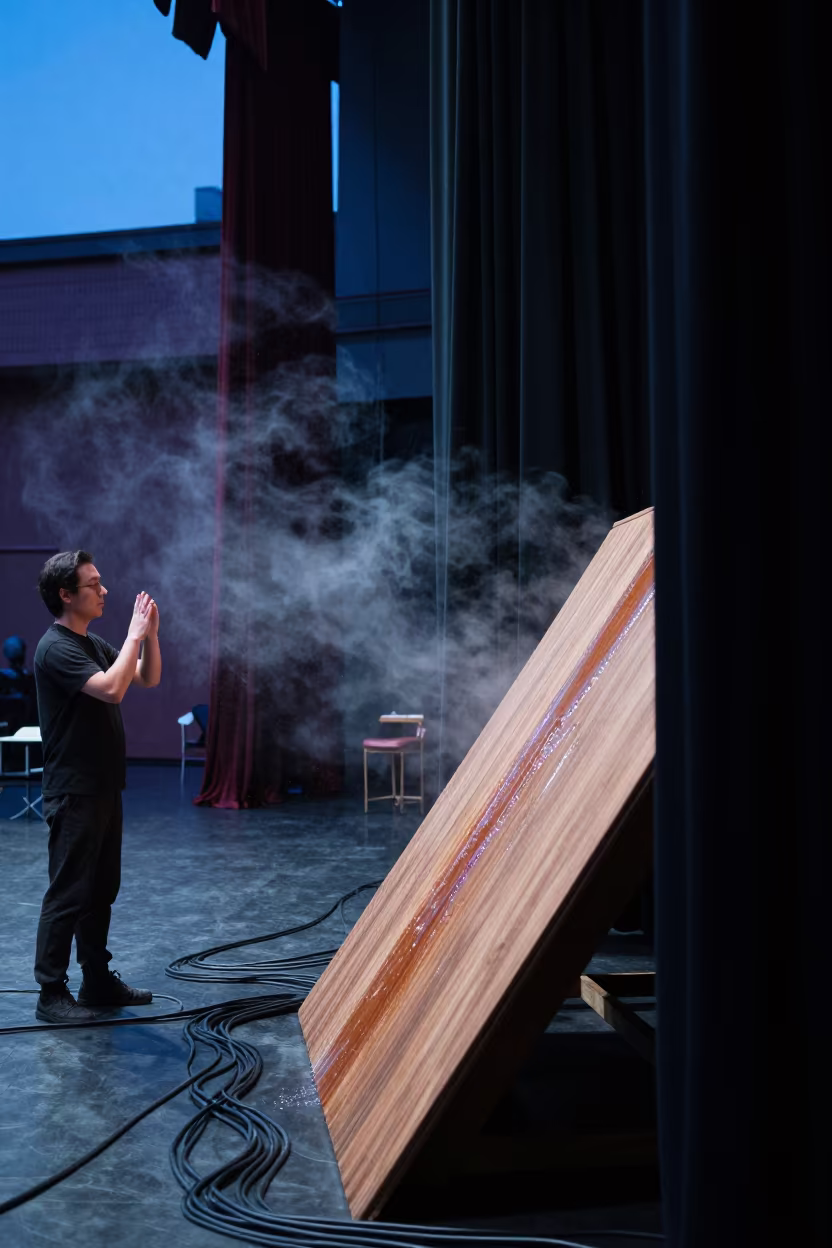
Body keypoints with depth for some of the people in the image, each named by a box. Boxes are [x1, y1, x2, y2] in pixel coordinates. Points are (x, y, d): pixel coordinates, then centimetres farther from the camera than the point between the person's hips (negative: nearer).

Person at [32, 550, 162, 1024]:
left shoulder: (95, 643, 11)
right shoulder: (56, 648, -17)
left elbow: (149, 679, 13)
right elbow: (112, 689, -29)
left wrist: (150, 635, -2)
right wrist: (135, 634, -20)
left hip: (104, 788, 9)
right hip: (74, 793, -9)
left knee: (102, 889, 16)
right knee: (68, 894, -2)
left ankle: (98, 979, 27)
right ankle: (52, 993, 8)